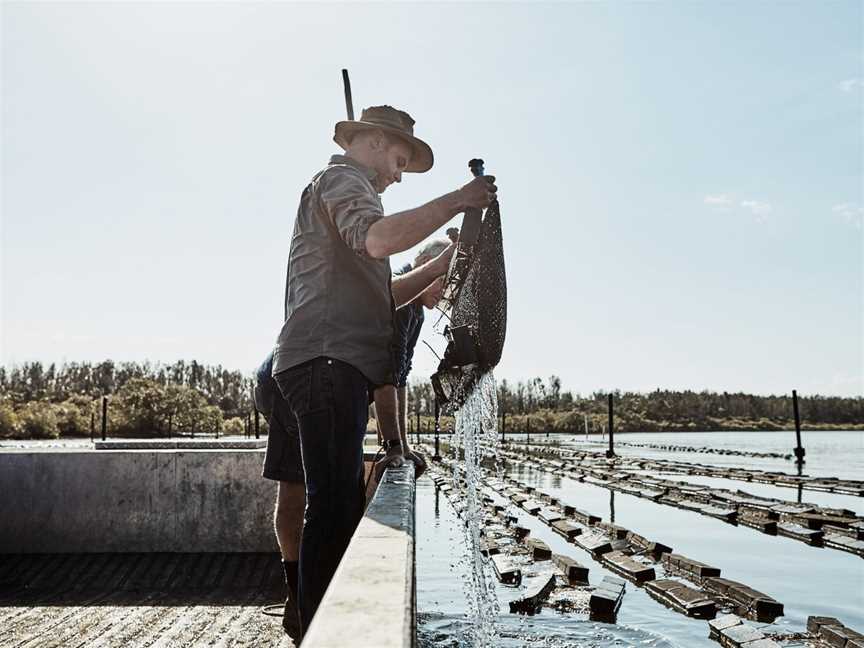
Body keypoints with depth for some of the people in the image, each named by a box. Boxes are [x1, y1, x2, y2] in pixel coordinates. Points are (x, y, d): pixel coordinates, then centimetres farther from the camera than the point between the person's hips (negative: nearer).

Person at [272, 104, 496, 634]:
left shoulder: (340, 188, 34)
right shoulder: (342, 179, 2)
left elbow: (378, 297, 29)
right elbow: (379, 238, -23)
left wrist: (441, 266, 21)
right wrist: (457, 201, -15)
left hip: (338, 369, 11)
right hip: (327, 361, -11)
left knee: (343, 506, 10)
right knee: (335, 506, -13)